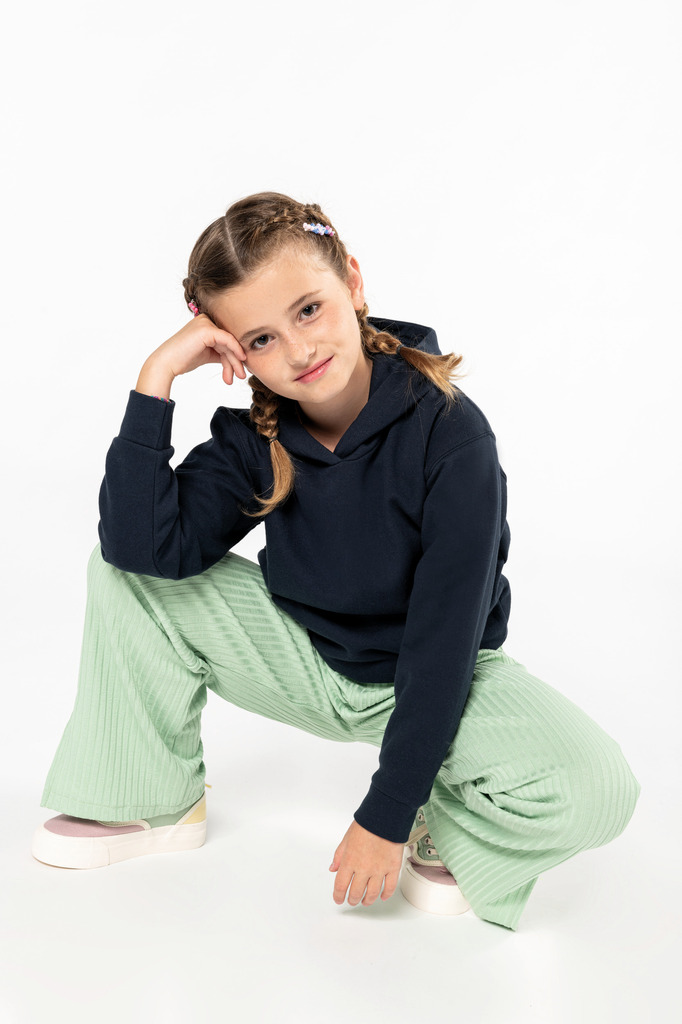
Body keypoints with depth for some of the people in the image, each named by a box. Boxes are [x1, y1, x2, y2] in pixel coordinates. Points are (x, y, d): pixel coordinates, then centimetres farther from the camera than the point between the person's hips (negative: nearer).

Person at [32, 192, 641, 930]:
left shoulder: (449, 433, -26)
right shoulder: (253, 441, -12)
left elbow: (443, 638, -26)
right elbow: (146, 545, -27)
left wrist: (387, 814, -24)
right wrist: (157, 375, -28)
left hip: (434, 678, -3)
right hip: (305, 658, 4)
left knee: (595, 792, -31)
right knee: (123, 572, -12)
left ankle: (440, 827, 1)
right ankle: (159, 804, 5)